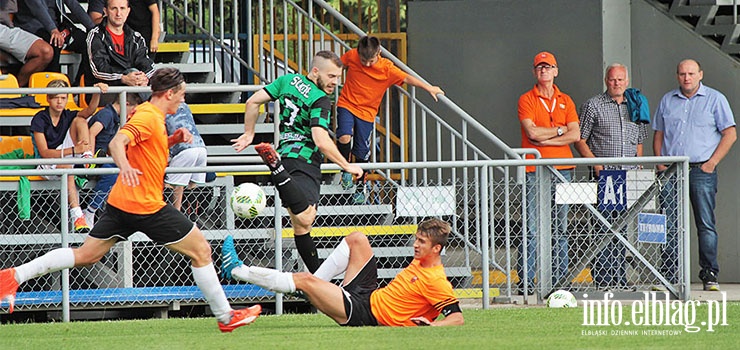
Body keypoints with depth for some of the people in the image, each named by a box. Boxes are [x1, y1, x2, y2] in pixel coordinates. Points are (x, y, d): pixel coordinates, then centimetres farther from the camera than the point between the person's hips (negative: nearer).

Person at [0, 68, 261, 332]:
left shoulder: (152, 115, 15)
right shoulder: (149, 117, -15)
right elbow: (117, 143, -29)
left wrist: (173, 140, 15)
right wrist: (124, 166, -49)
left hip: (121, 202, 10)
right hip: (147, 206, -10)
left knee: (86, 255, 8)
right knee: (201, 251, 1)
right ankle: (226, 317, 8)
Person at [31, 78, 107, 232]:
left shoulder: (69, 116, 6)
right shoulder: (39, 119, -8)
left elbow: (90, 110, -14)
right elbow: (44, 153, -17)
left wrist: (97, 93, -35)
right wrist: (73, 150, -29)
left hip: (67, 156, 5)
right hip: (47, 164, -5)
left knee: (80, 120, -8)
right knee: (65, 166, -44)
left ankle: (87, 157, -26)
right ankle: (77, 215, -54)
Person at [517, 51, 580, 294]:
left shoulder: (565, 101, 15)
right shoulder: (527, 100, 4)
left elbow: (575, 135, 2)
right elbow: (532, 132, -11)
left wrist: (546, 139, -7)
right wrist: (560, 130, -1)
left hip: (563, 168, 4)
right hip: (535, 171, -4)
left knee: (561, 227, 4)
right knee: (532, 227, -8)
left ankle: (560, 278, 7)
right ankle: (527, 281, -8)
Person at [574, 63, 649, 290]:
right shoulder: (593, 106, 1)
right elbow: (580, 140, 0)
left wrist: (638, 165, 8)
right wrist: (597, 165, -11)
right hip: (604, 175, -5)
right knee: (605, 226, -9)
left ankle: (619, 278, 10)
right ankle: (603, 278, -8)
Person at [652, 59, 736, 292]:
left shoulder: (715, 99, 4)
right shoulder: (667, 101, 15)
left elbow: (730, 134, 1)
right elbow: (658, 135, 19)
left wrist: (712, 162, -7)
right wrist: (660, 164, 4)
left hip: (701, 170, -3)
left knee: (706, 224, -5)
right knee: (669, 225, 0)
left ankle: (710, 275, -2)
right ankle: (668, 276, 4)